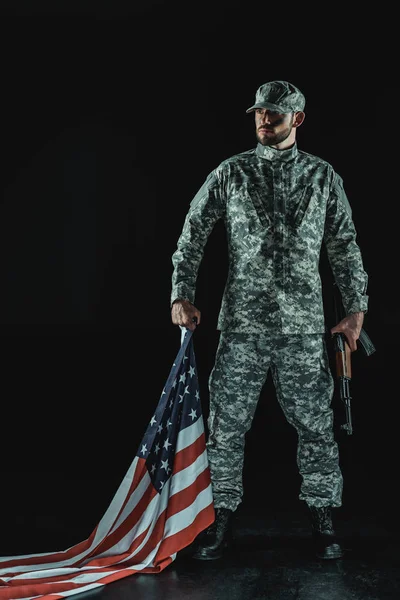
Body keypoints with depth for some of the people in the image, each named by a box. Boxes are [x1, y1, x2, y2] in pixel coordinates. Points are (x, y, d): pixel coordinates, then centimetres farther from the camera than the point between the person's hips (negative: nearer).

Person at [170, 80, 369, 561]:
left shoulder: (323, 176, 7)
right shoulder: (230, 173, 5)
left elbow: (345, 247, 10)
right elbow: (192, 234, 6)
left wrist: (355, 308, 5)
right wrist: (182, 295, -3)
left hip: (303, 325, 0)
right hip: (241, 322, 0)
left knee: (314, 422, 5)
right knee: (226, 423, 3)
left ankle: (322, 520, 20)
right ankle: (222, 521, 17)